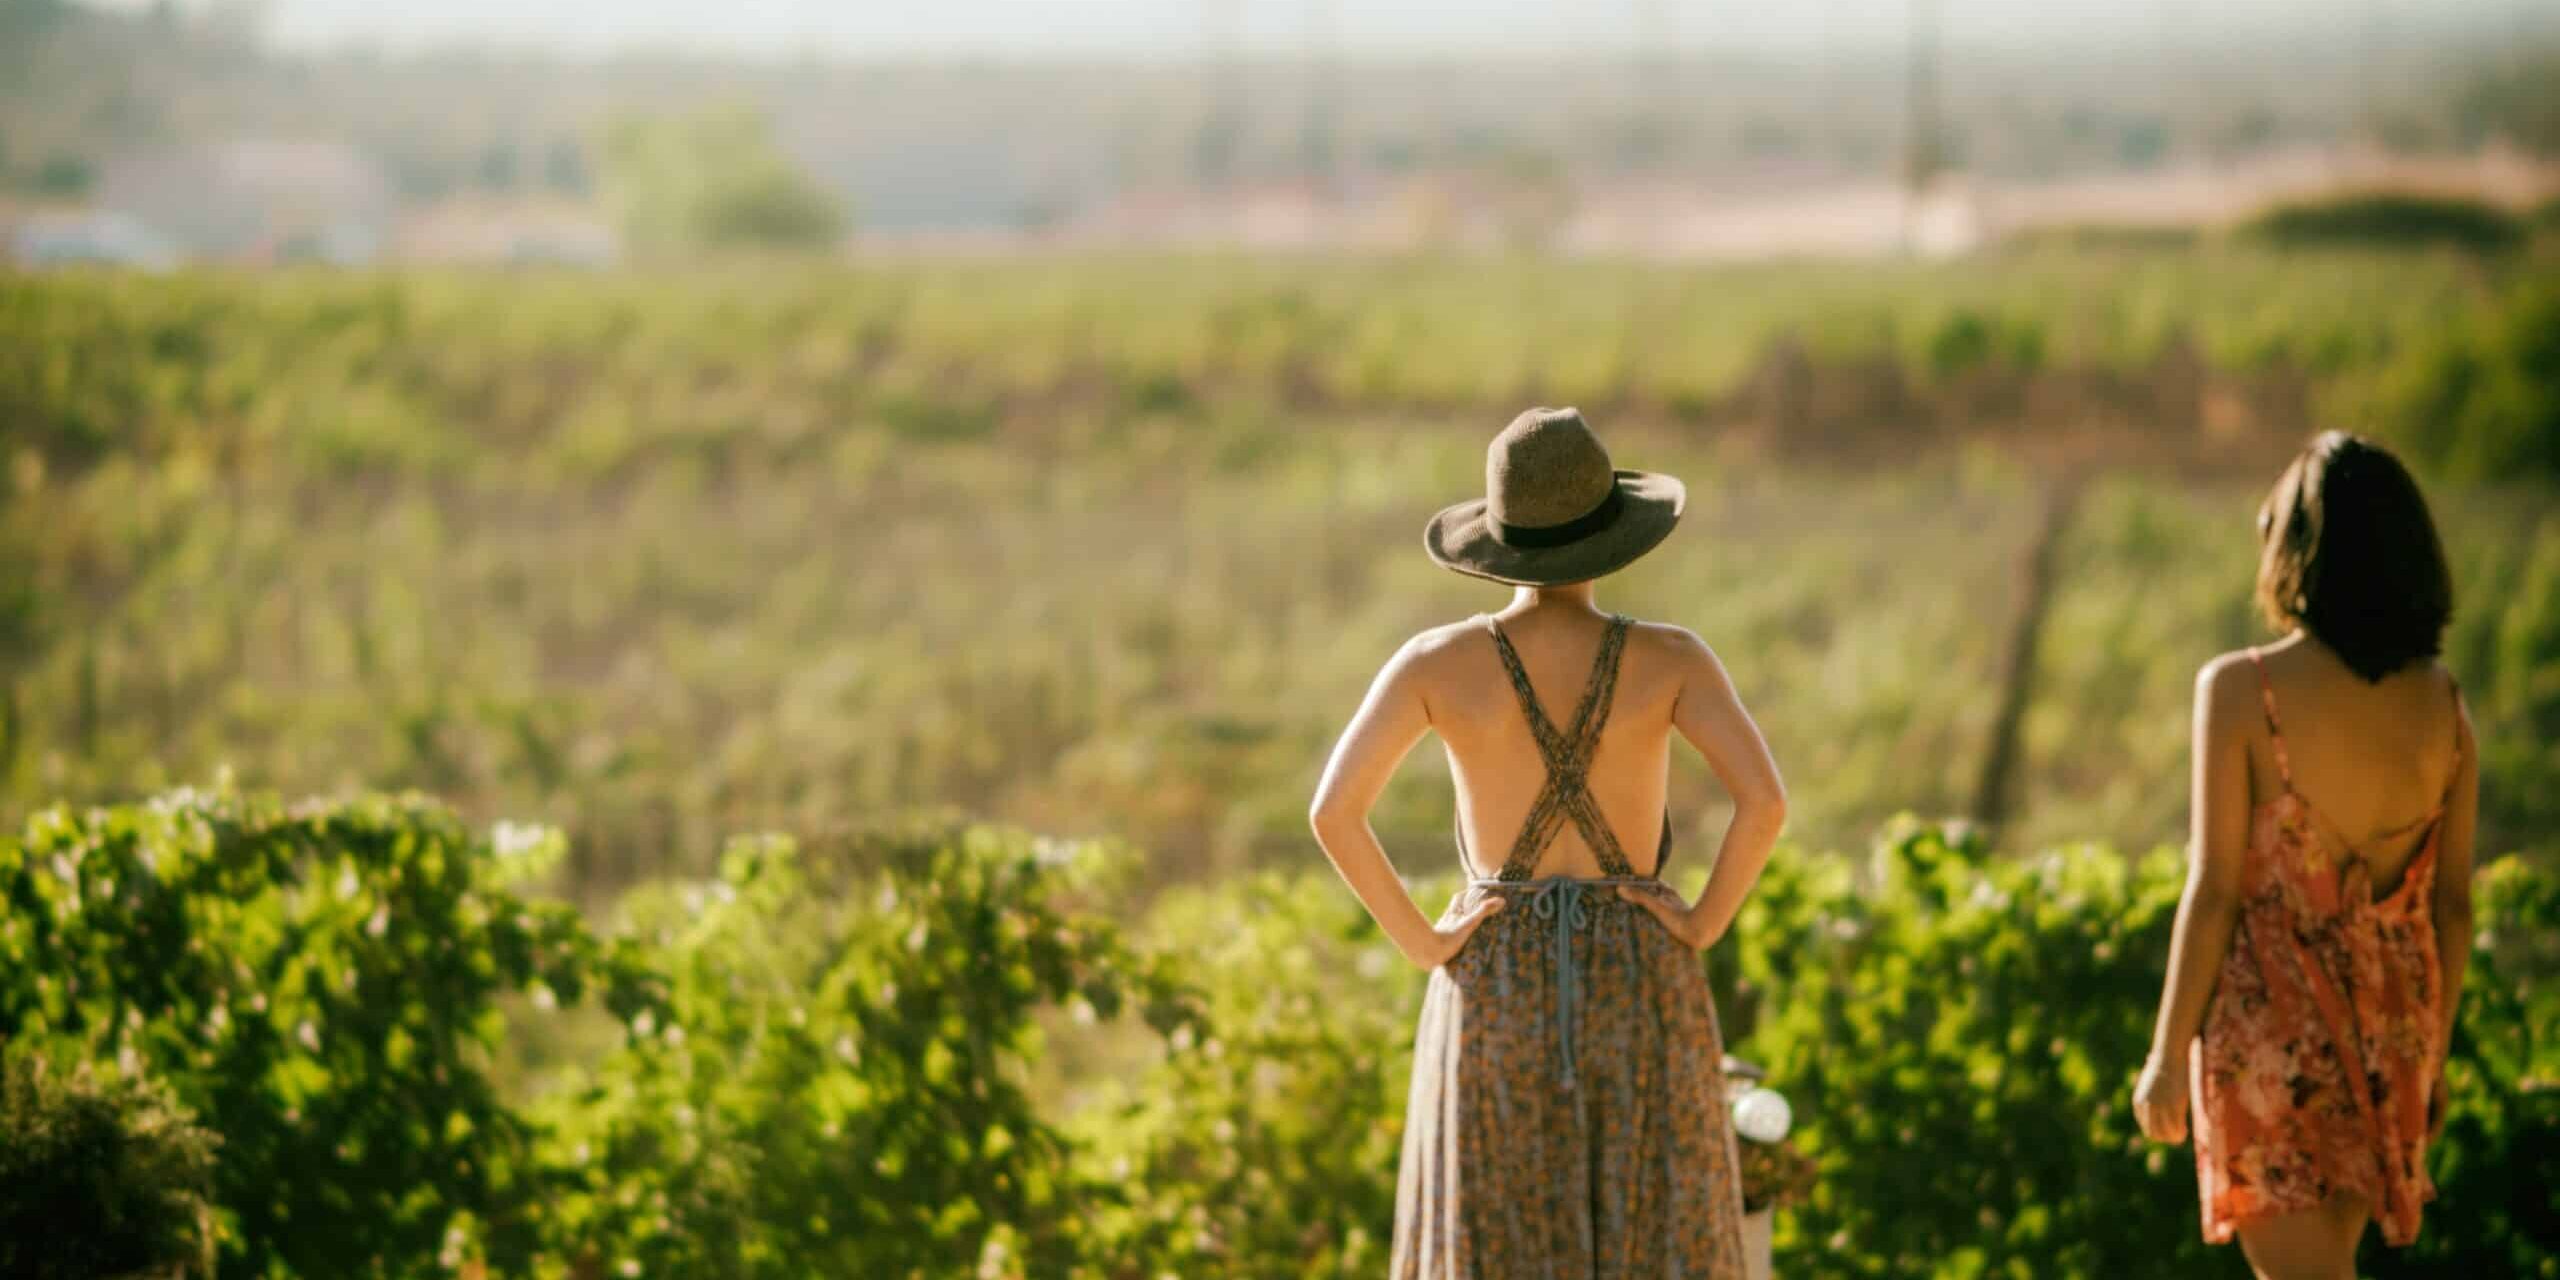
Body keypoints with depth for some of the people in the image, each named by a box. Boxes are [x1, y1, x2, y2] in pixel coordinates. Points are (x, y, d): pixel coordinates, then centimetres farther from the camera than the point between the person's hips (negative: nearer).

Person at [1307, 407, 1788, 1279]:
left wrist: (1421, 943, -4)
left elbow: (1335, 811, -15)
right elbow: (1764, 800, -19)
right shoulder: (1669, 659, -7)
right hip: (1638, 992, 0)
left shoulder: (1437, 660, -6)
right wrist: (1702, 927, -6)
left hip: (1497, 994, 0)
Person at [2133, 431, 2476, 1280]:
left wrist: (2168, 1052, -5)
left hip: (2268, 1020, -5)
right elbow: (2452, 903, 5)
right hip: (2387, 1022, 5)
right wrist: (2434, 1054, 16)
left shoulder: (2241, 690, -13)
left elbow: (2214, 889, -13)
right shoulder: (2442, 706, 0)